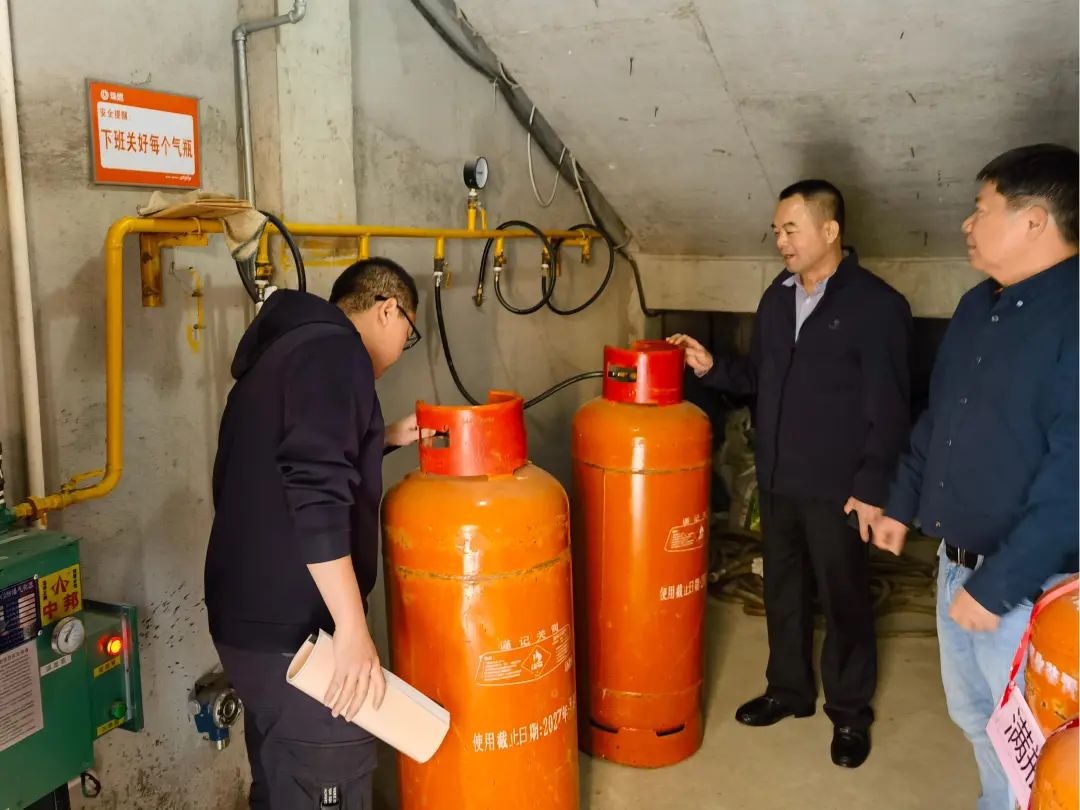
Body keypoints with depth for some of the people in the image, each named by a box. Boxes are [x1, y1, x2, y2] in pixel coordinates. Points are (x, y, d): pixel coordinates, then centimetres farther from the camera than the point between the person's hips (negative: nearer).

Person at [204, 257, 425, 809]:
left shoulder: (284, 347, 17)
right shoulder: (334, 349, -15)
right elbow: (316, 495, -27)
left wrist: (386, 438, 24)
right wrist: (352, 628, -26)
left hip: (252, 618, 10)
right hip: (294, 629, -10)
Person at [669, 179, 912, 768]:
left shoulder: (877, 305, -13)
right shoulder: (777, 298, 8)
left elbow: (888, 410, -14)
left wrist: (871, 488, -17)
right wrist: (712, 367, -1)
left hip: (837, 487, -6)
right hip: (776, 479, 7)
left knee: (844, 600, 8)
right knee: (782, 590, 18)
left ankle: (850, 711, 26)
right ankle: (789, 689, 37)